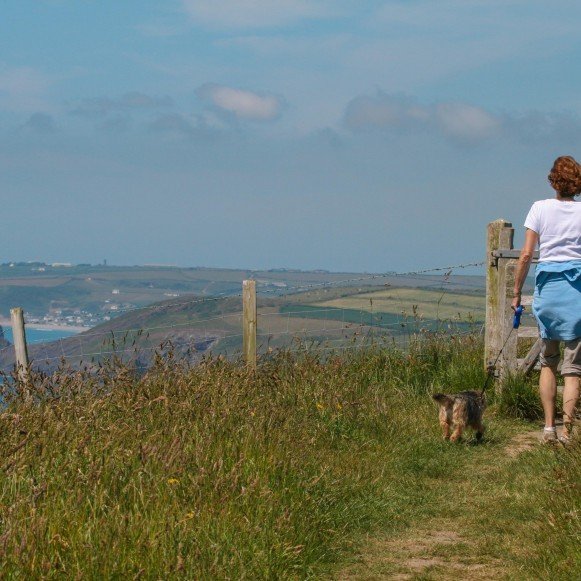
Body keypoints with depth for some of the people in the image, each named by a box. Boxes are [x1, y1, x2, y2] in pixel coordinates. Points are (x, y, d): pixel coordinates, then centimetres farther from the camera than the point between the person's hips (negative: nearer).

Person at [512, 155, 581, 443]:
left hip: (547, 285, 1)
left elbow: (526, 254, -1)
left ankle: (549, 426, 9)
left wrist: (517, 292, 6)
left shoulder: (540, 208, 2)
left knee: (548, 361, 15)